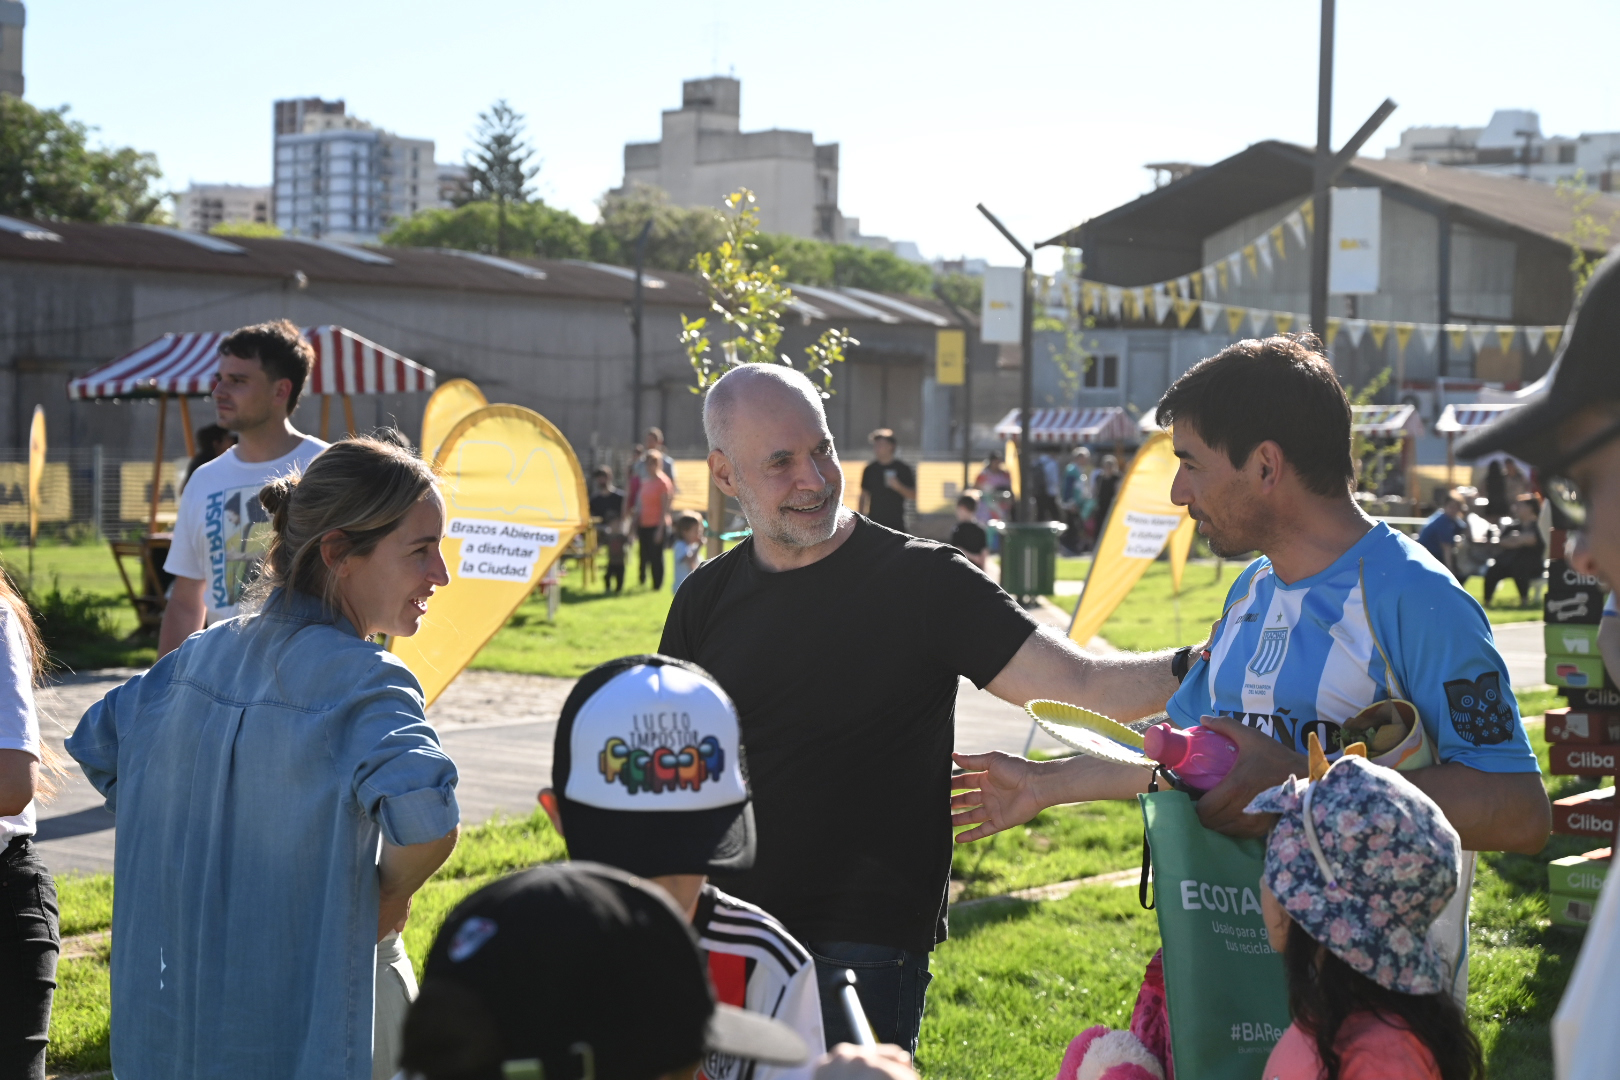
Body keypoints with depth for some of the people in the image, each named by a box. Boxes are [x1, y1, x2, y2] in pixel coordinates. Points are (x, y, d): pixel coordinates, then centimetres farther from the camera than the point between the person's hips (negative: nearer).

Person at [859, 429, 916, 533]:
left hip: (895, 524, -3)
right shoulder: (870, 469, 9)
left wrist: (898, 486, -19)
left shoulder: (903, 469, 0)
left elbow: (913, 495, -1)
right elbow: (864, 495, 13)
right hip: (874, 523, 3)